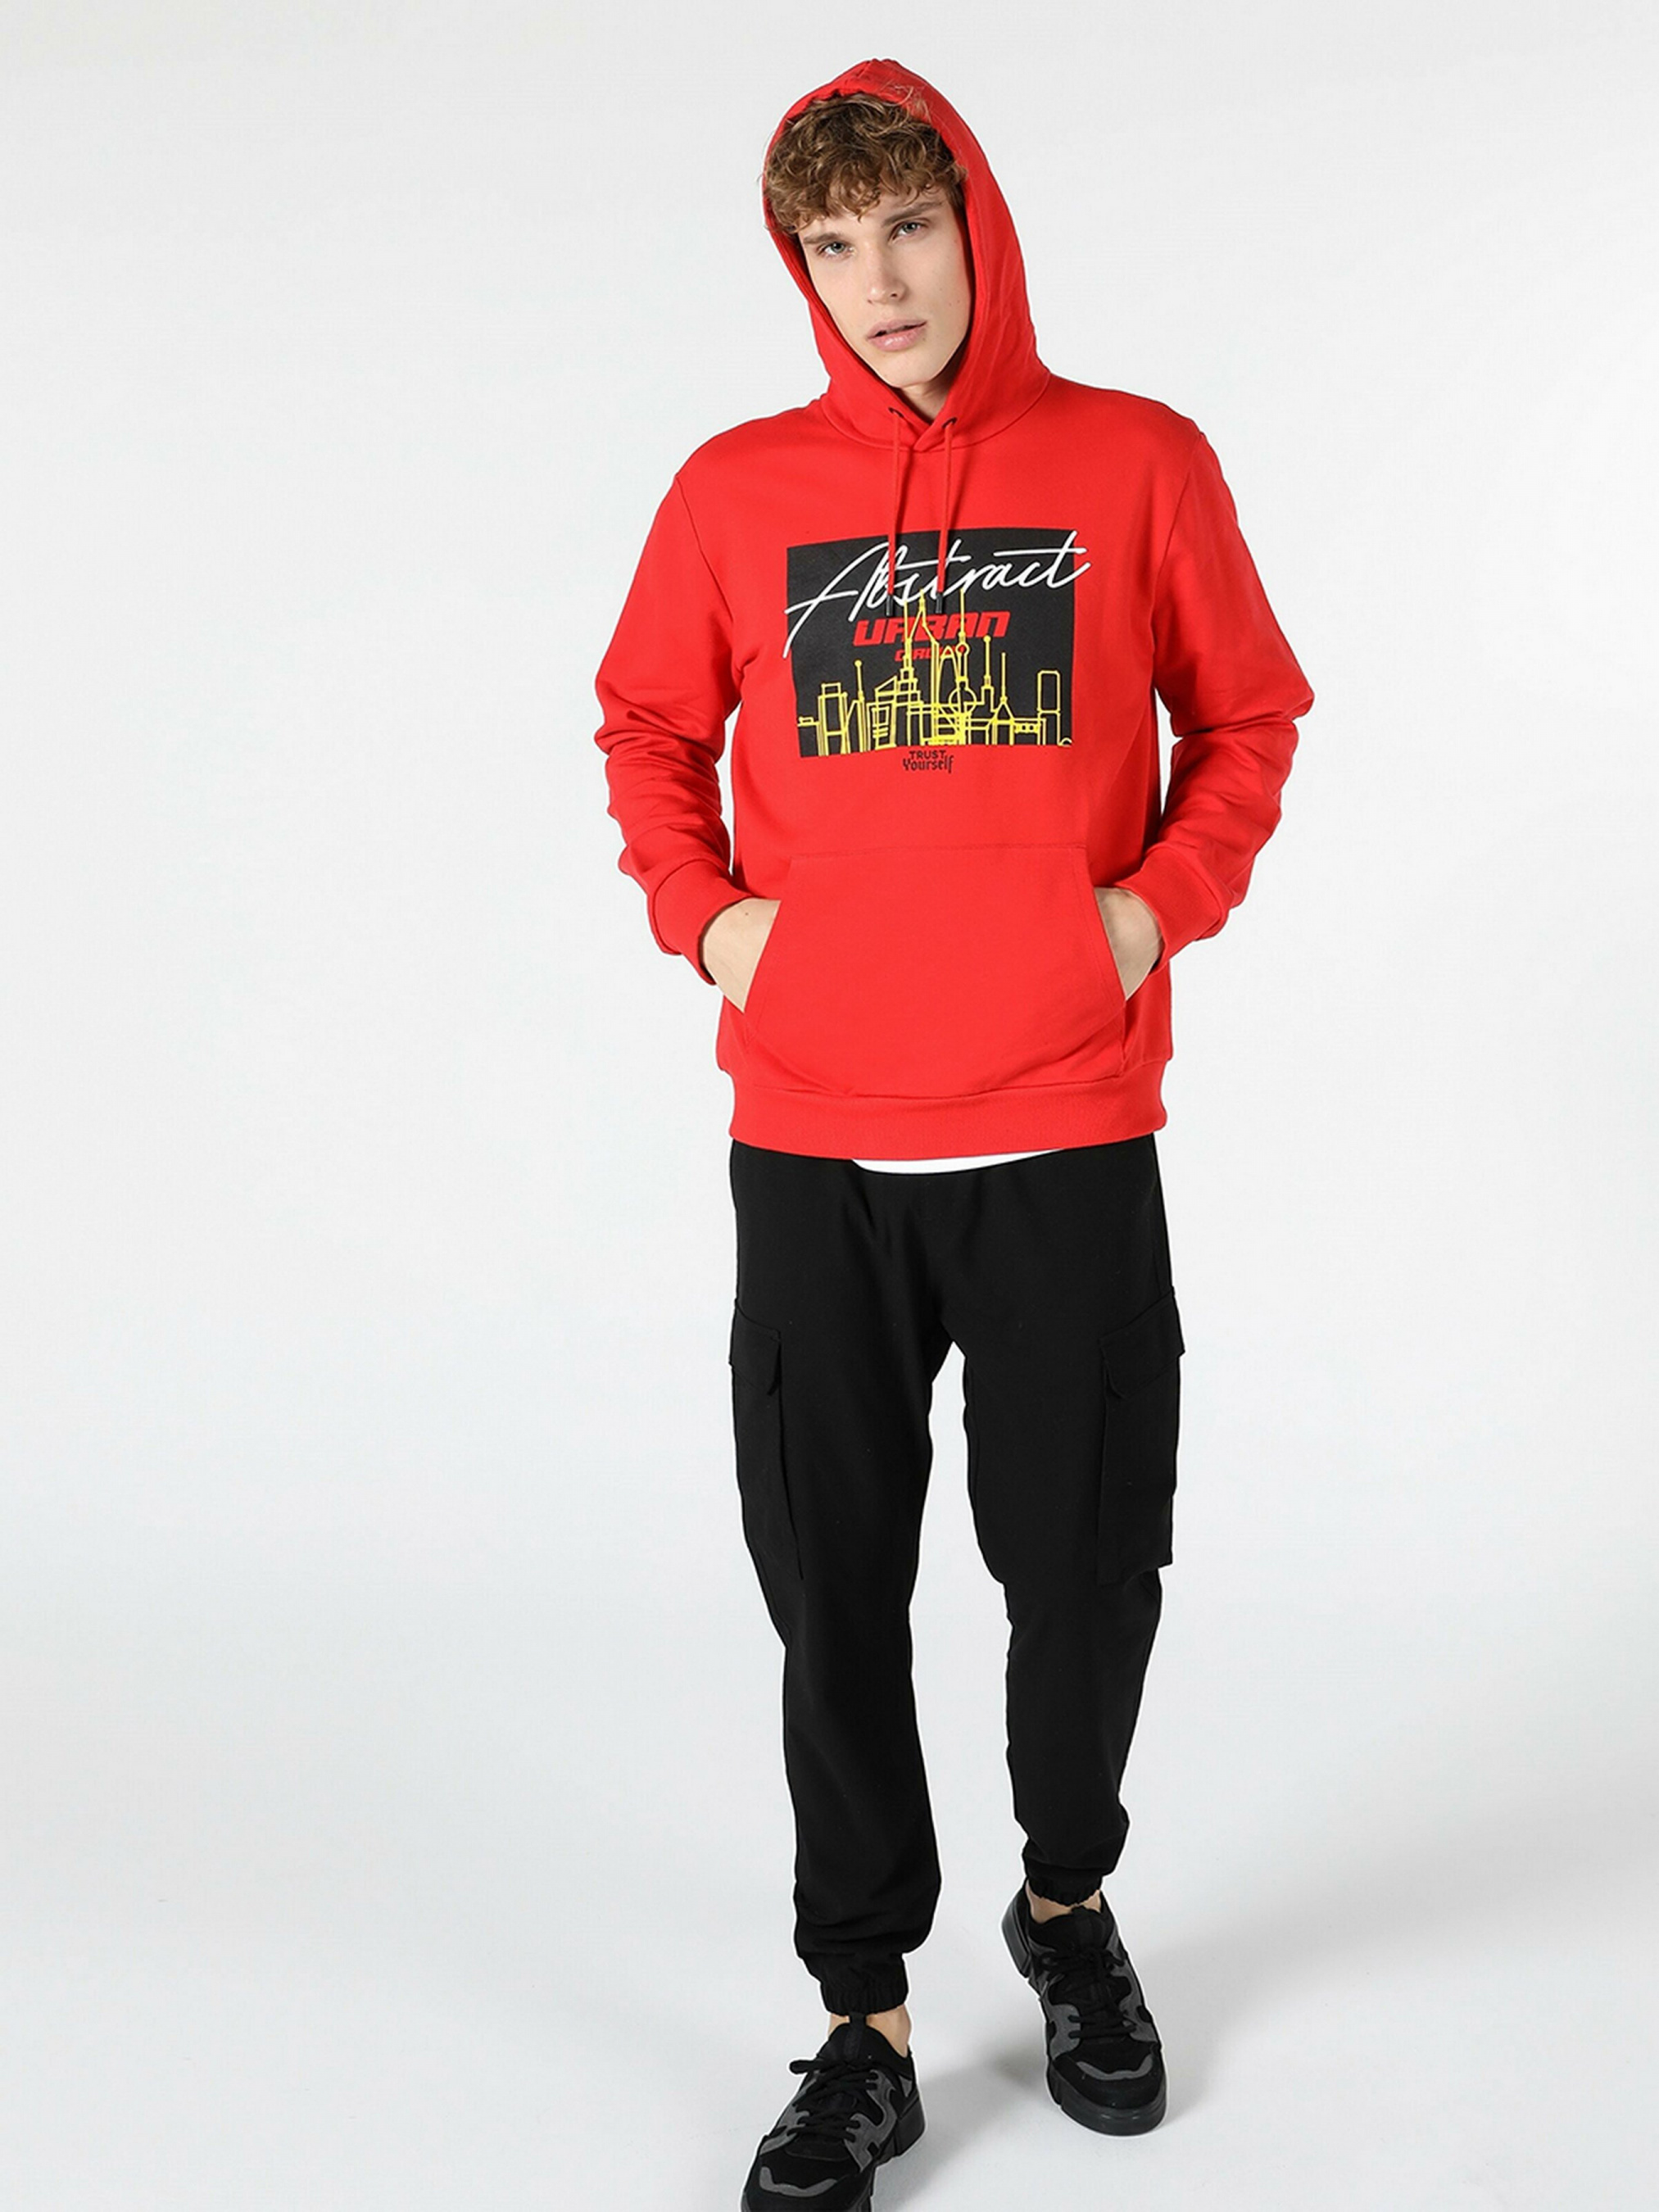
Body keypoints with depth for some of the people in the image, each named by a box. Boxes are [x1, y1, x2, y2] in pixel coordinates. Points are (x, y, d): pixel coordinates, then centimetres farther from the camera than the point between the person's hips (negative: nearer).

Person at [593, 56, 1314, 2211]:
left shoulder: (1141, 462, 3)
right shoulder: (737, 488, 6)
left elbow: (1247, 720, 11)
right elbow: (647, 724, 17)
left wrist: (1160, 905, -4)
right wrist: (704, 913, 1)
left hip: (1067, 1134, 0)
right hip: (812, 1140, 1)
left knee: (1087, 1565, 9)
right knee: (837, 1593, 7)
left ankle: (1070, 1901, 38)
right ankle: (867, 2023, 24)